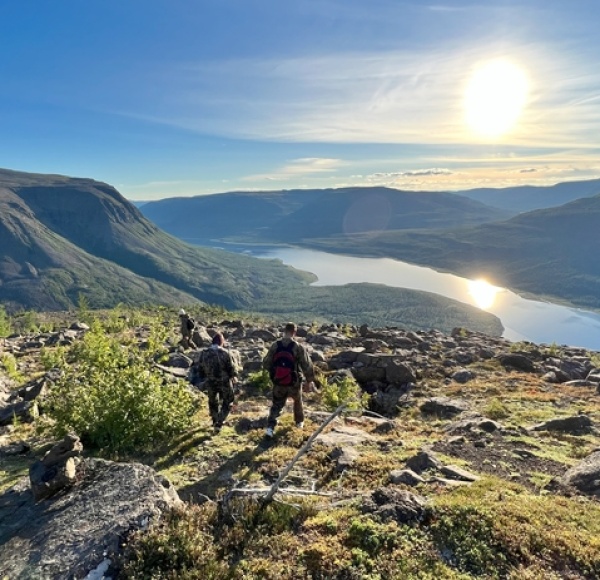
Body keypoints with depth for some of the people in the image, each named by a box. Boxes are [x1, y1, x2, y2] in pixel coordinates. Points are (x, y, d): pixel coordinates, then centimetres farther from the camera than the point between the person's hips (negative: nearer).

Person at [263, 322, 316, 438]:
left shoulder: (275, 345, -11)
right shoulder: (298, 347, -18)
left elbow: (266, 364, -4)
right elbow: (307, 365, -12)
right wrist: (311, 378, 4)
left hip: (278, 383, 1)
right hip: (294, 383, -1)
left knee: (277, 405, 14)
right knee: (298, 401, 26)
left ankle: (270, 427, -1)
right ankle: (299, 422, 43)